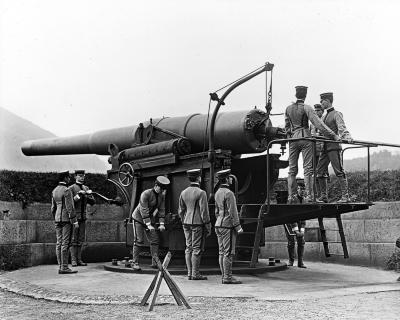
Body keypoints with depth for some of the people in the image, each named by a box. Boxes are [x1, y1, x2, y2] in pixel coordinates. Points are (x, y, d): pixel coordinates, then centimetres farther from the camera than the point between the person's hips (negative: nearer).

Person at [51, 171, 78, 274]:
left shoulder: (54, 191, 12)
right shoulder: (66, 191, -14)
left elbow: (53, 208, 15)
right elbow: (69, 208, -17)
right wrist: (75, 221, -13)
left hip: (58, 219, 8)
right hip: (66, 219, -8)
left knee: (59, 243, 7)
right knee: (65, 243, -7)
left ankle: (60, 267, 10)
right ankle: (64, 267, -7)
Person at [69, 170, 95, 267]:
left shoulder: (86, 188, 13)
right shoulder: (71, 188, -4)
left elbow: (92, 202, 10)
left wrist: (88, 196, -9)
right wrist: (78, 195, -22)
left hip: (83, 217, 5)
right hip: (74, 217, -5)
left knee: (81, 240, 6)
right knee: (73, 239, -3)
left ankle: (79, 259, 10)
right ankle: (73, 260, 0)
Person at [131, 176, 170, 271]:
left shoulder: (162, 196, -5)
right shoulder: (145, 194, -24)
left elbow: (161, 210, -4)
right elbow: (144, 210, -28)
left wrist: (161, 224, -13)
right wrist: (148, 225, -32)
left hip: (151, 219, 6)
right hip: (139, 218, -6)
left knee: (155, 240, -2)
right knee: (139, 241, -9)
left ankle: (155, 262, 1)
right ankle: (135, 262, -1)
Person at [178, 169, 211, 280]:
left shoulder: (183, 193, 7)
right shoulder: (201, 193, -13)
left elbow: (181, 211, 12)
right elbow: (204, 212, -14)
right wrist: (208, 226, -7)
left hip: (187, 223, 7)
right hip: (198, 223, -7)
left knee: (189, 248, 9)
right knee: (197, 249, -2)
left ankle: (190, 273, 12)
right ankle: (195, 274, 0)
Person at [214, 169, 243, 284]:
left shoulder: (218, 193, 13)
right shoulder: (228, 193, -15)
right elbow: (232, 212, -17)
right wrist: (238, 227, -13)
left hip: (219, 224, 9)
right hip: (228, 226, -9)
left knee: (222, 252, 9)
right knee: (228, 252, -6)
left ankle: (224, 276, 13)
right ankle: (227, 277, -5)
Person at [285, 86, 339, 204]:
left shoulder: (288, 109, 9)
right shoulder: (306, 108, -6)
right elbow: (318, 123, -11)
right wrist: (332, 135, -10)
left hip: (293, 139, 4)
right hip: (305, 138, -4)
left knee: (292, 169, 6)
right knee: (308, 168, -3)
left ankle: (291, 196, 2)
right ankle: (308, 196, -8)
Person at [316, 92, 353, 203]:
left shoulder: (336, 114, -1)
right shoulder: (324, 117, 22)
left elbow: (342, 128, -15)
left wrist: (347, 137, -32)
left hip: (334, 147, -8)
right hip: (325, 148, 8)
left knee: (339, 171, -9)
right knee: (320, 172, 4)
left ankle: (345, 196, -8)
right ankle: (324, 196, 10)